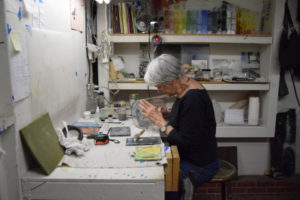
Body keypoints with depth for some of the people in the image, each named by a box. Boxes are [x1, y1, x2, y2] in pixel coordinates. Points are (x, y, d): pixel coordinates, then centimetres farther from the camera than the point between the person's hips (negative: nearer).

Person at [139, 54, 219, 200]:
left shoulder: (193, 98, -24)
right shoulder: (184, 89, 2)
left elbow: (187, 143, -22)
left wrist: (160, 121, -17)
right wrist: (158, 116, -2)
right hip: (186, 158, 8)